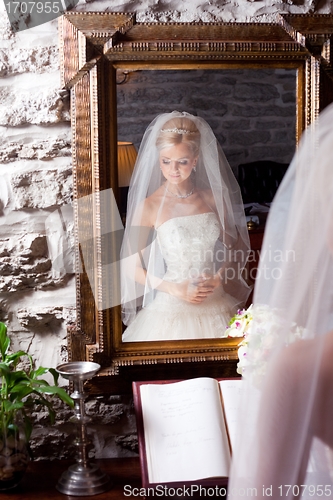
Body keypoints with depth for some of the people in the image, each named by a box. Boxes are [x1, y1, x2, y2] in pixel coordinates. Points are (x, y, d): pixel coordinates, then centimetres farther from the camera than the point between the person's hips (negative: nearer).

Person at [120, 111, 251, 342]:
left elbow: (237, 247, 10)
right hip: (171, 308, -3)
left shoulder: (213, 199, 0)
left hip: (216, 305, 3)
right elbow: (131, 267, -6)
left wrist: (218, 279, -7)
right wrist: (176, 289, -11)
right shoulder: (149, 207, -10)